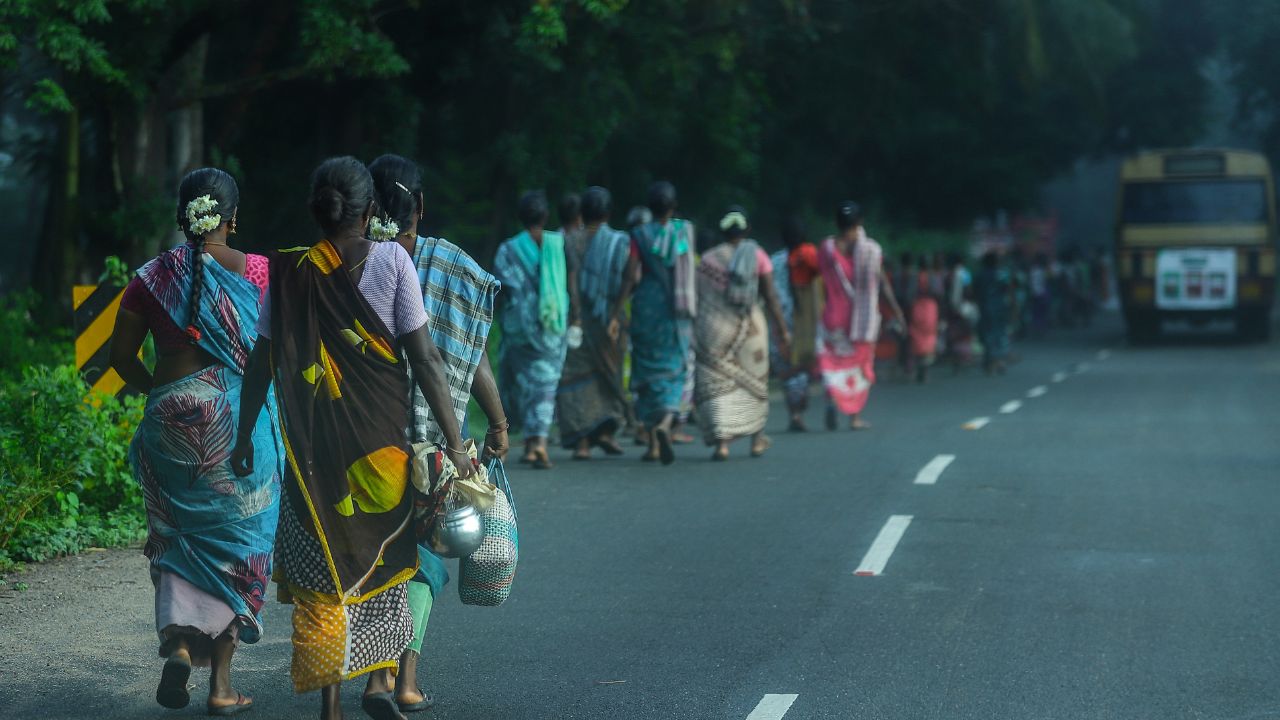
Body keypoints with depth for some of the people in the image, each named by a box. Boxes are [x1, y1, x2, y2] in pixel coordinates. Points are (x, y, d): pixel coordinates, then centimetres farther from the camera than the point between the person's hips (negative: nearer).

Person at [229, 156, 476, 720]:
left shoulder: (289, 271, 1)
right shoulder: (391, 260, -4)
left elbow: (261, 362, 3)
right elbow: (424, 357, -8)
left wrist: (244, 438, 14)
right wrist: (454, 443, -6)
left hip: (313, 443, 1)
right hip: (382, 437, -1)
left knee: (322, 570, 8)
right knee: (386, 559, 17)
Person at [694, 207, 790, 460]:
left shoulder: (708, 258, 1)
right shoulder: (757, 256, -1)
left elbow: (700, 299, 1)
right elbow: (770, 296, -4)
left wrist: (695, 333, 10)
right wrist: (783, 330, 0)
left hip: (713, 328, -1)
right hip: (750, 326, 1)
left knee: (717, 385, 0)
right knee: (753, 380, 17)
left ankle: (721, 442, -14)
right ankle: (757, 440, 28)